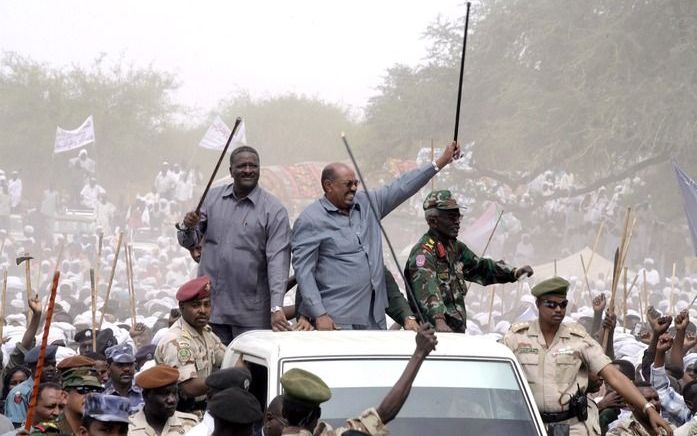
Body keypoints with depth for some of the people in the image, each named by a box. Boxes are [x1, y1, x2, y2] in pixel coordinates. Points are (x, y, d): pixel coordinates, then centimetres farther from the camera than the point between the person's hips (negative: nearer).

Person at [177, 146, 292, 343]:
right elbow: (189, 243, 12)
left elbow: (278, 260, -12)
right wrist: (188, 228, -13)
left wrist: (276, 307, -22)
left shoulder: (274, 210, -4)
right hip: (210, 305, 3)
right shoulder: (212, 198, 8)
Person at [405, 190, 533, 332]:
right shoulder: (423, 252, -15)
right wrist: (439, 320, -46)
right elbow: (427, 290, -30)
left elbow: (480, 266, 28)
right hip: (434, 331, -8)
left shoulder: (455, 247, 16)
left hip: (458, 330, 8)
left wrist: (514, 273, 13)